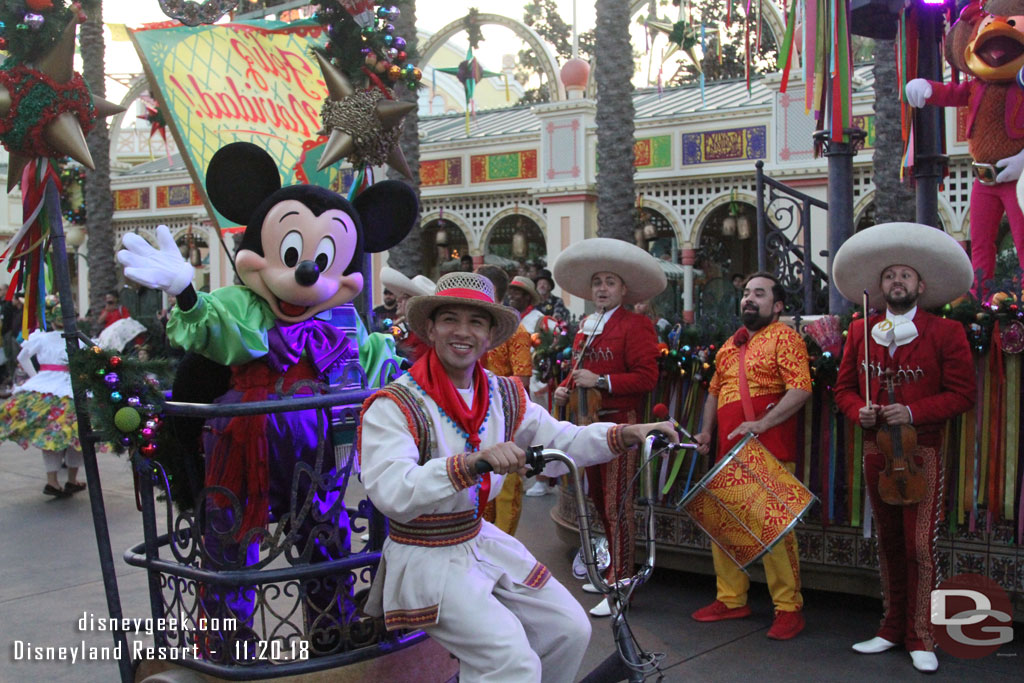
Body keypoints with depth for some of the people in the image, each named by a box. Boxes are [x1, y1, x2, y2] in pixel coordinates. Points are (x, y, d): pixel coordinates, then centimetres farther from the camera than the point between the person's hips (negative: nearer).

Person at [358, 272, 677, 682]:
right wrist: (473, 461, -45)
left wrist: (627, 434, -12)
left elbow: (561, 442, 5)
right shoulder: (394, 406, -18)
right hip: (424, 557, -7)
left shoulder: (503, 396, 4)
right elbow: (392, 494, -31)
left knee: (570, 629, 2)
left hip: (481, 542, 7)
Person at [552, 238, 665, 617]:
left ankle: (620, 586, 0)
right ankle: (613, 570, 29)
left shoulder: (635, 326, -8)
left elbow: (646, 378, -15)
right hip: (589, 423, 8)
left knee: (617, 505, -7)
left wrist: (601, 382, -20)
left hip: (619, 423, -8)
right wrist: (566, 387, 6)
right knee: (598, 499, 15)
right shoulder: (586, 326, 15)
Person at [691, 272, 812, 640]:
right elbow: (715, 391, 27)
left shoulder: (784, 337, -4)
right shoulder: (730, 345, 19)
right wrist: (706, 430, 14)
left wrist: (761, 424, -21)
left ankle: (788, 608, 3)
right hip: (729, 450, 8)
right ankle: (732, 599, 22)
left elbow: (800, 389, -14)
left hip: (768, 449, -8)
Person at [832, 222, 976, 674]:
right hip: (876, 451, 4)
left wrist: (912, 412, -17)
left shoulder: (946, 332, -2)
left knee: (919, 547, -5)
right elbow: (845, 387, 13)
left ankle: (920, 639, 7)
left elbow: (962, 394, -5)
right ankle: (894, 629, 23)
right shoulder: (861, 331, 9)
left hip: (922, 453, -4)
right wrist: (860, 411, -8)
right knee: (888, 544, 12)